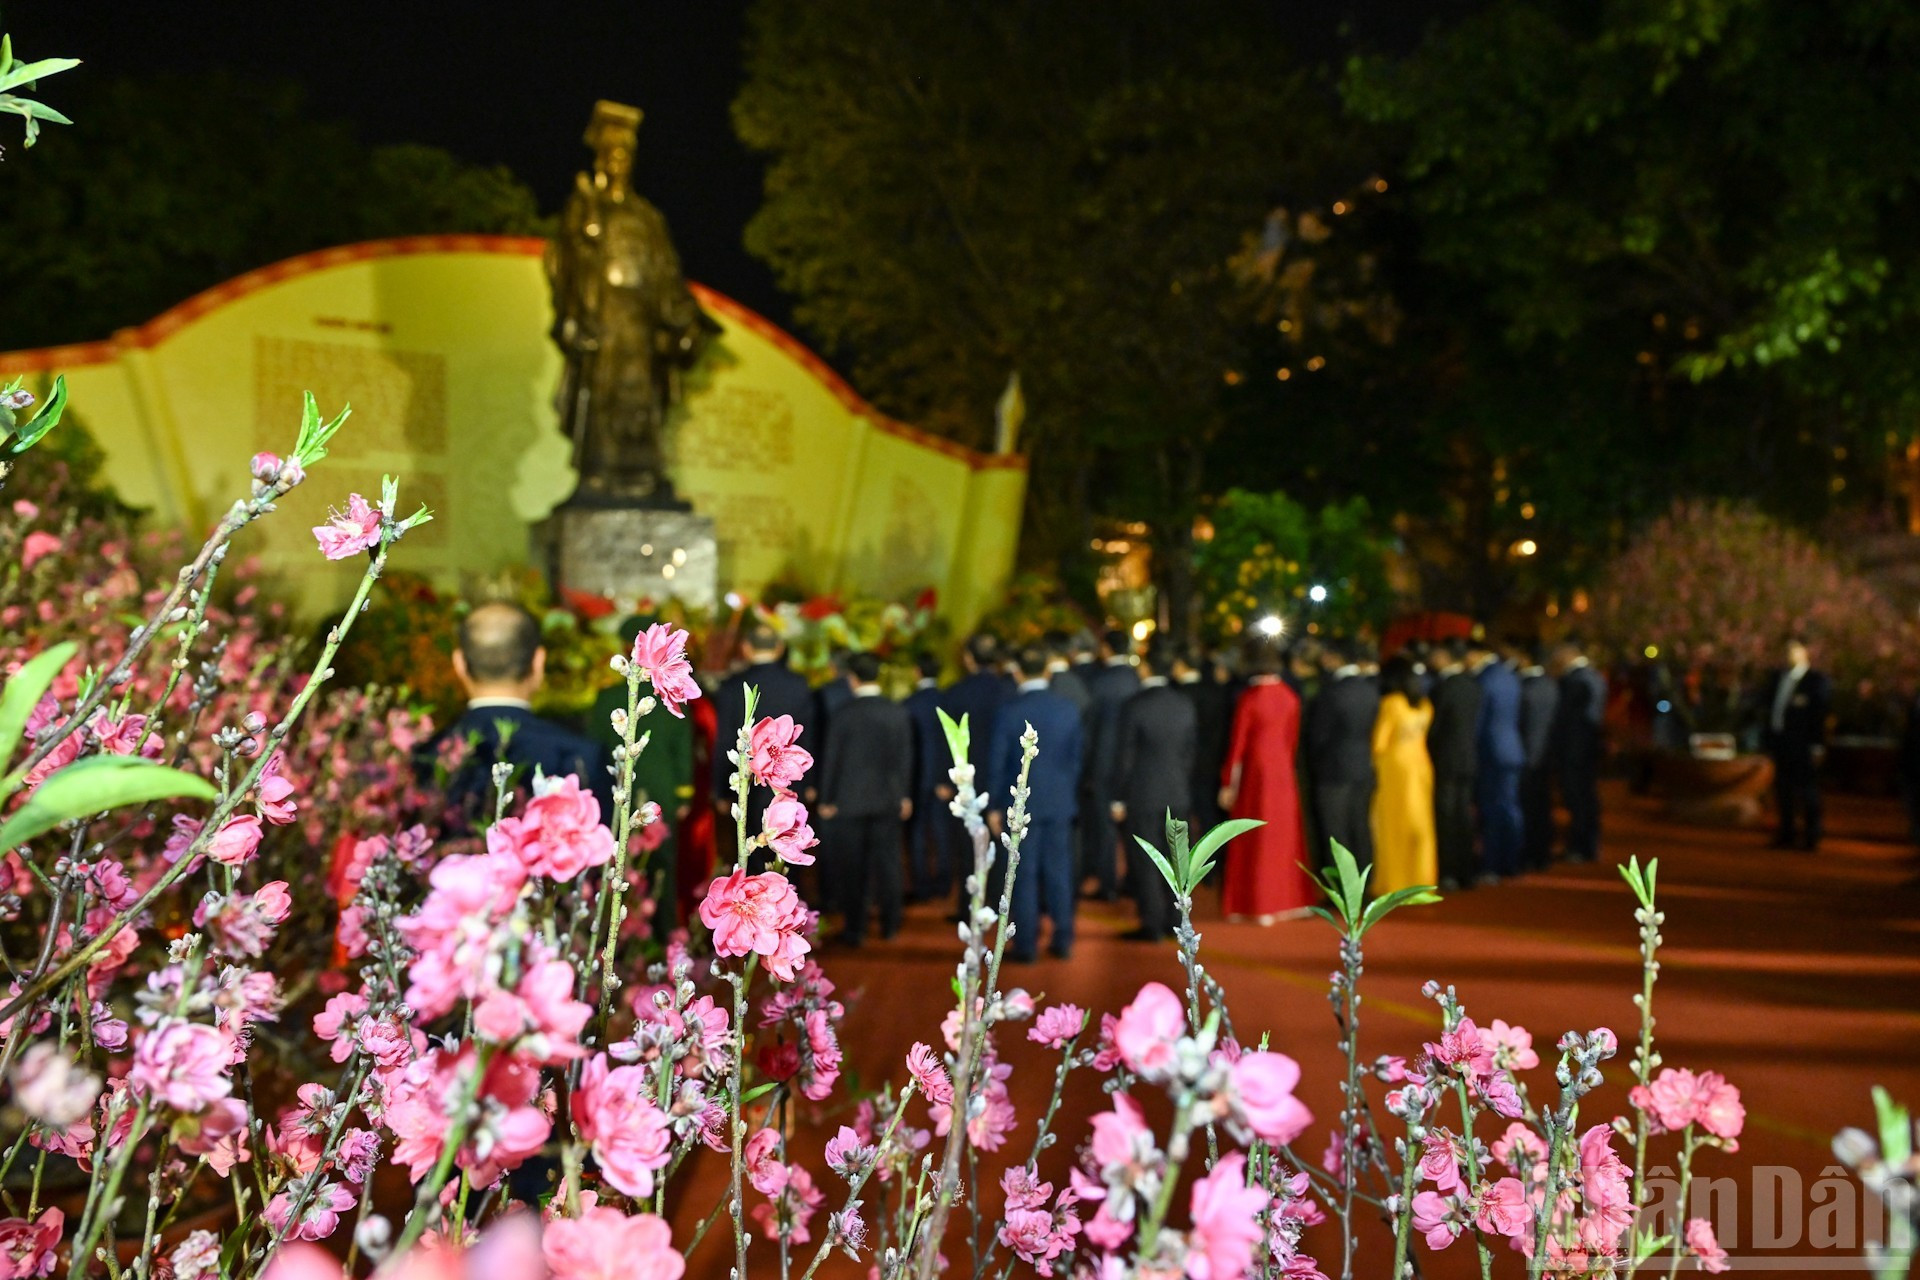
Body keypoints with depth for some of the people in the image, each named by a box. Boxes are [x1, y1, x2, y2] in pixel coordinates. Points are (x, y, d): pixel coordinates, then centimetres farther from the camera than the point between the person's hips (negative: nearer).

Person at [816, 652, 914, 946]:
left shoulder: (845, 713, -12)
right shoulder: (898, 712, -2)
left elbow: (832, 757, -8)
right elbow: (905, 757, 4)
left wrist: (827, 799, 1)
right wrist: (905, 796, 14)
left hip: (850, 800, -3)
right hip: (888, 800, 3)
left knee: (852, 868, 5)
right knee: (887, 863, 11)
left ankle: (856, 929, 9)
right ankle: (889, 925, 17)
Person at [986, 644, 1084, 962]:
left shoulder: (1007, 712, -11)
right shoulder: (1068, 709, -1)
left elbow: (996, 763, -7)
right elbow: (1076, 758, 7)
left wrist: (994, 806, 2)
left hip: (1020, 804, -3)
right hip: (1060, 804, 3)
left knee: (1024, 876, 3)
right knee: (1059, 872, 10)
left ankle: (1026, 945, 7)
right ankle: (1063, 939, 16)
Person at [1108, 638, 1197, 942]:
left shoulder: (1133, 706, -14)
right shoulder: (1184, 705, 1)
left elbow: (1124, 756, -12)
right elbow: (1188, 753, 7)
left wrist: (1118, 798, -4)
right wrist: (1184, 788, 17)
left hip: (1142, 796, -5)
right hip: (1177, 796, 5)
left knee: (1144, 863, 3)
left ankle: (1152, 925, 7)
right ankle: (1173, 921, 19)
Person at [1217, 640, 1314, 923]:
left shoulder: (1249, 698, -16)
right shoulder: (1290, 696, -2)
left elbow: (1238, 744, -13)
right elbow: (1293, 737, 6)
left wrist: (1228, 784, -6)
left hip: (1255, 772, -4)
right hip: (1284, 771, 4)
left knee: (1255, 839, 5)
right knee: (1284, 835, 15)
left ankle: (1260, 906, 10)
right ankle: (1289, 898, 22)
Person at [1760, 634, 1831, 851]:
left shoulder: (1817, 680, -4)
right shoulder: (1778, 677, 14)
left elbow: (1821, 713, -8)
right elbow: (1769, 707, 16)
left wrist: (1817, 745, -14)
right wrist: (1768, 738, 9)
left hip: (1803, 745, -6)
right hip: (1781, 742, 6)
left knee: (1807, 790, -2)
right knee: (1783, 791, 11)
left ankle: (1811, 836, 3)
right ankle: (1787, 834, 20)